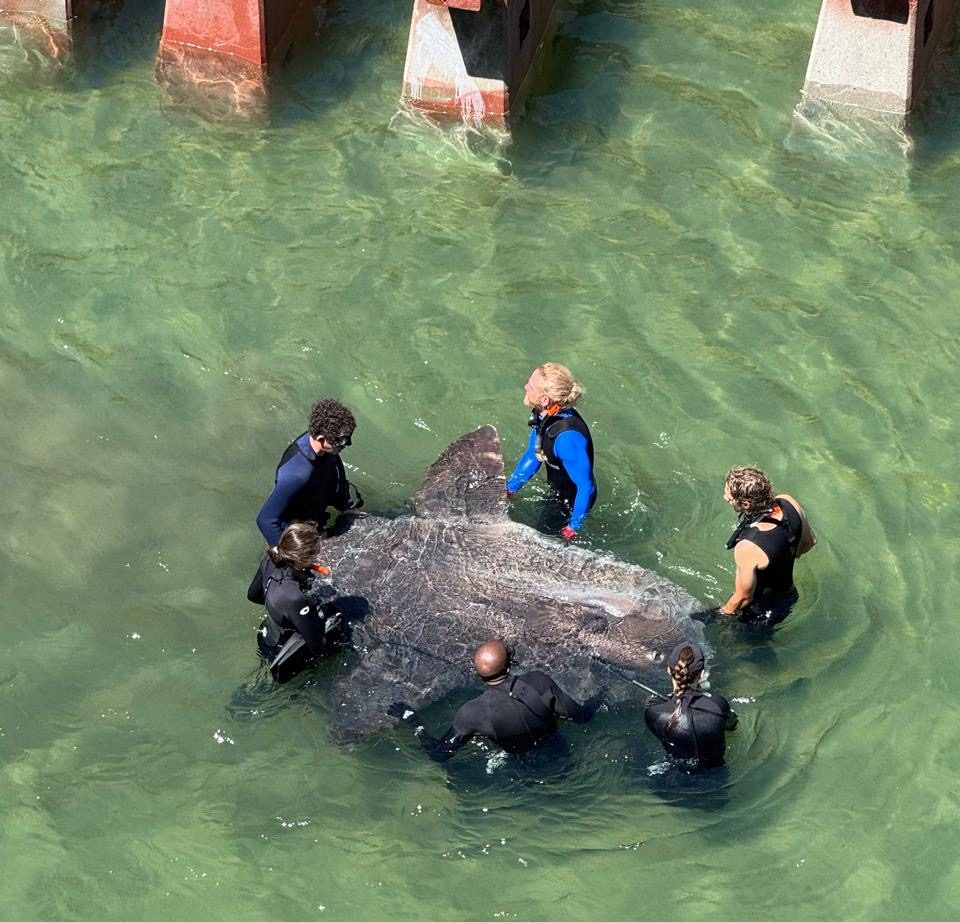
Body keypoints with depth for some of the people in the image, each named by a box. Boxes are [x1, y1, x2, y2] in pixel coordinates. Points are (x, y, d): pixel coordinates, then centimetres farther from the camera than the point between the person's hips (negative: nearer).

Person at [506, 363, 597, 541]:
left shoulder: (568, 437, -42)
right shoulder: (542, 415, -16)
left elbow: (586, 486, -33)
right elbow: (532, 455, 3)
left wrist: (573, 527, -23)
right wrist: (509, 489, 6)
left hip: (575, 500, -8)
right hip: (558, 492, 8)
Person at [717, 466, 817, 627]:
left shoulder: (747, 547, -42)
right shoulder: (789, 502, -23)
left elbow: (743, 598, -25)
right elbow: (809, 541, -2)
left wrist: (723, 613, -5)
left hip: (760, 613, -6)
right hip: (789, 596, 6)